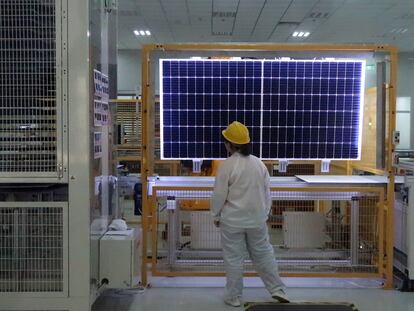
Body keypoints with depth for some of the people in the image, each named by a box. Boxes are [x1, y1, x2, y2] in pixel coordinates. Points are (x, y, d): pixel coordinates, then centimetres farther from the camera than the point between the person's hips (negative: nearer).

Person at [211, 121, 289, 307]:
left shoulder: (227, 165, -14)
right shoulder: (259, 163, 1)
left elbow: (219, 195, -11)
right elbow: (267, 192, 7)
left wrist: (216, 216, 4)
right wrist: (264, 214, 17)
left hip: (232, 221, -4)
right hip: (257, 220, 4)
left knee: (233, 259, 8)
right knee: (263, 255, 17)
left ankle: (233, 297, 18)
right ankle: (278, 290, 23)